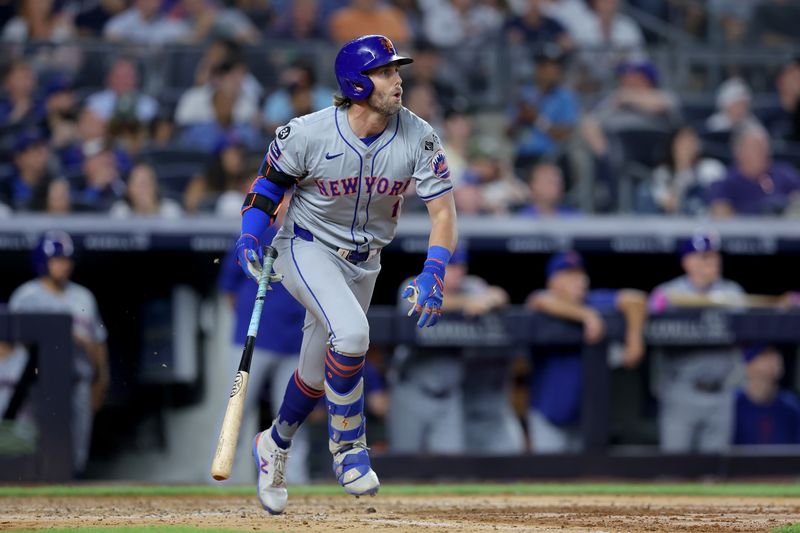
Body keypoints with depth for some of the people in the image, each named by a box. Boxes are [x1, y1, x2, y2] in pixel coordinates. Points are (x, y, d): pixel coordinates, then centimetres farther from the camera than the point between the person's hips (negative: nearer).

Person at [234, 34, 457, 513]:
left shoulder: (419, 139, -16)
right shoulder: (309, 134, -22)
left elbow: (443, 210, -15)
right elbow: (272, 178, -4)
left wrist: (433, 275, -29)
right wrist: (250, 235, -19)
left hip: (363, 263, 4)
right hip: (307, 249, -4)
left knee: (318, 374, 14)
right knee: (351, 332, -30)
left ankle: (275, 446, 43)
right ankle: (348, 448, -11)